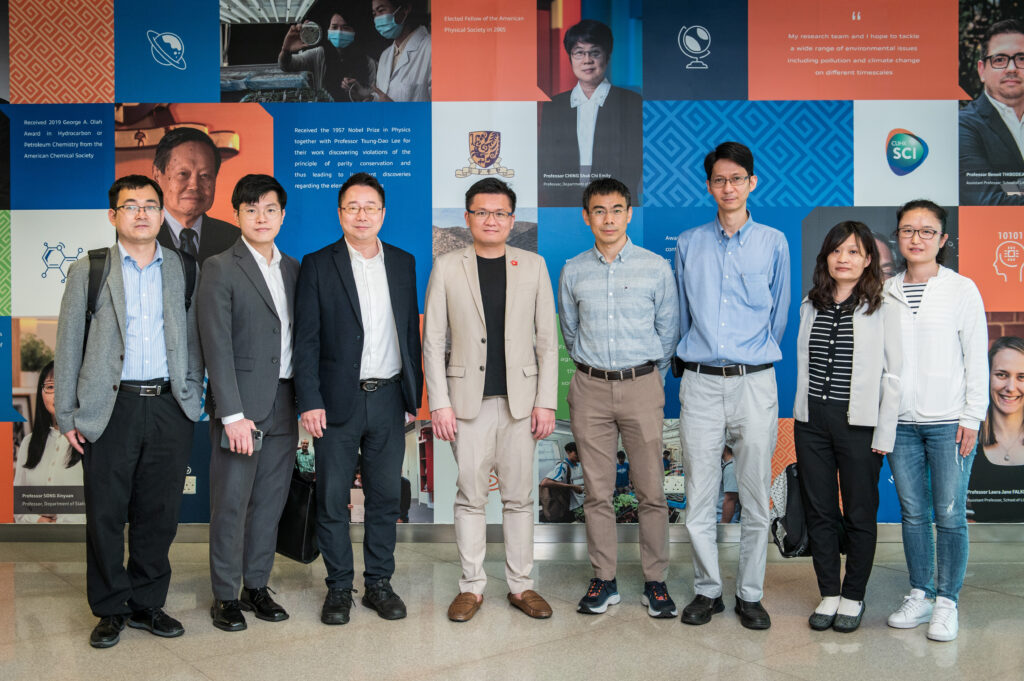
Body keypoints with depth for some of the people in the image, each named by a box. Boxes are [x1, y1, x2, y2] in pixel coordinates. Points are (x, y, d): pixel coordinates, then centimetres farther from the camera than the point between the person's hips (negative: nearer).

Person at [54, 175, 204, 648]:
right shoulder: (89, 271, 5)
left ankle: (146, 604, 22)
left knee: (159, 513, 8)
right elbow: (68, 345, 4)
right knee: (105, 514, 4)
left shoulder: (183, 270, 10)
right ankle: (110, 609, 20)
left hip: (169, 407, 2)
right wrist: (67, 415, -1)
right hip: (110, 409, -1)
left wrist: (193, 396, 5)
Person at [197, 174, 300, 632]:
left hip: (284, 406, 6)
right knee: (231, 503, 2)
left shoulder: (292, 268, 13)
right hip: (242, 405, -5)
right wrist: (232, 413, -16)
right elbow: (217, 347, -11)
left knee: (270, 501, 11)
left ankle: (257, 586, 24)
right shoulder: (220, 269, -5)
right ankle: (226, 596, 15)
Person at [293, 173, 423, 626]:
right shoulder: (318, 265, -1)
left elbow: (411, 332, 12)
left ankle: (379, 584, 23)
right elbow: (306, 340, -4)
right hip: (338, 401, -3)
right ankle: (338, 588, 19)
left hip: (388, 400, 3)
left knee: (386, 497, 9)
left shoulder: (403, 263, 9)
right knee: (332, 500, 4)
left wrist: (412, 395, 9)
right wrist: (310, 402, -11)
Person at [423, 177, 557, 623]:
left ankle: (521, 585, 20)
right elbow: (432, 341, 2)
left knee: (519, 497, 7)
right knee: (470, 496, 5)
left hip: (520, 399, 1)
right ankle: (472, 586, 18)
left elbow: (547, 339, 5)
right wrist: (439, 403, -5)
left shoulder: (533, 266, 7)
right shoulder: (447, 267, 3)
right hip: (468, 400, -1)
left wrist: (546, 401, -1)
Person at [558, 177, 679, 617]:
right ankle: (604, 581, 17)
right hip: (590, 388, 2)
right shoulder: (573, 272, 6)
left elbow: (668, 331, 8)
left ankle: (655, 581, 14)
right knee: (597, 491, 6)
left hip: (641, 386, -1)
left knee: (651, 490, 1)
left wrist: (647, 376, 10)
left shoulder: (656, 268, 1)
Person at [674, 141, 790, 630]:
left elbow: (778, 314, 12)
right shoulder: (689, 244, 9)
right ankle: (707, 590, 20)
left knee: (756, 498, 5)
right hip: (700, 383, 1)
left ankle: (751, 594, 19)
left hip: (754, 382, -1)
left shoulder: (774, 243, 6)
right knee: (698, 498, 4)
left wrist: (755, 356, 12)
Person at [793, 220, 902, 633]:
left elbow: (893, 376, -6)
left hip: (859, 423, -4)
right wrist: (801, 417, 10)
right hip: (812, 421, 4)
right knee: (819, 511, 10)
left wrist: (885, 434, -9)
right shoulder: (810, 306, 10)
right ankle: (829, 593, 23)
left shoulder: (883, 310, -4)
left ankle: (853, 597, 22)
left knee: (859, 513, 7)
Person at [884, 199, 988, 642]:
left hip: (948, 422, -3)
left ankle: (946, 601, 14)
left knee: (950, 514, 0)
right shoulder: (886, 293, 7)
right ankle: (920, 594, 22)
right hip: (900, 422, 3)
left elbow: (976, 357, 0)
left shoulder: (962, 290, 0)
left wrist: (972, 417, -5)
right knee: (913, 512, 10)